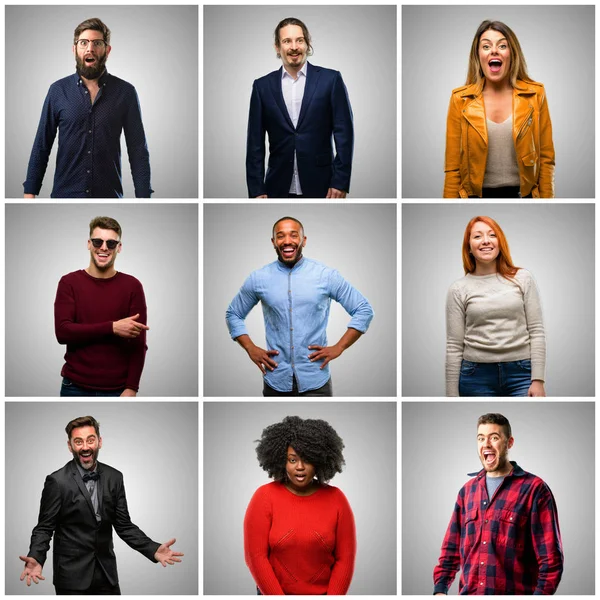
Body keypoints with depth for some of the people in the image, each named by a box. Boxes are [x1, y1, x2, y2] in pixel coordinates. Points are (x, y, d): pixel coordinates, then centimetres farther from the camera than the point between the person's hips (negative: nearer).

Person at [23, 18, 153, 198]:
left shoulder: (125, 92, -1)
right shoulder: (58, 90, 2)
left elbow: (138, 149, -1)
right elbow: (42, 146, 4)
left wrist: (143, 197, -8)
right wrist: (30, 192, -3)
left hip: (109, 195, 0)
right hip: (65, 193, 0)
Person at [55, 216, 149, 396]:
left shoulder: (132, 286, 1)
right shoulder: (69, 283, 1)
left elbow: (138, 344, -1)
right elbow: (62, 332, -10)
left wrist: (131, 388, -10)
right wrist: (112, 328, -17)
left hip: (117, 389, 0)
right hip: (75, 387, 0)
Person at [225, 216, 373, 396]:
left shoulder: (326, 275, -1)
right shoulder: (258, 279, 3)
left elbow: (364, 310, 3)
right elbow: (233, 314, 16)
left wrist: (338, 348, -5)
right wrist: (251, 349, 3)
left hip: (316, 381, -1)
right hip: (276, 382, 2)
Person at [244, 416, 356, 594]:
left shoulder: (335, 498, -5)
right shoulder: (265, 496, -9)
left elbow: (345, 558, -4)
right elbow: (256, 556, -11)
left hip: (324, 592, 1)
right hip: (273, 593, -1)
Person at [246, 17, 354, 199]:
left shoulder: (331, 79, 2)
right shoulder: (263, 86, 7)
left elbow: (344, 133, 0)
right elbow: (255, 143, 6)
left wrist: (340, 182, -7)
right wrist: (256, 190, 0)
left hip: (320, 187, -1)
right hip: (279, 189, 1)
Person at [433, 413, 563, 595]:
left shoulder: (533, 489, -6)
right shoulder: (468, 490, 11)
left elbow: (550, 557, -9)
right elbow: (451, 550, 13)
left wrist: (541, 592, -19)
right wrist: (440, 589, 0)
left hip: (514, 593, -4)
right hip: (468, 592, 5)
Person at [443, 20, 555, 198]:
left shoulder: (535, 95, -3)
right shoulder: (460, 100, -4)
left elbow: (546, 158, 0)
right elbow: (452, 166, -4)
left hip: (522, 193, 0)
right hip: (477, 194, 0)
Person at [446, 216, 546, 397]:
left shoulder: (522, 279, 5)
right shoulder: (458, 290, 4)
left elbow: (537, 331, 3)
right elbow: (454, 346, 3)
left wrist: (538, 379, -6)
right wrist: (452, 395, 0)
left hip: (521, 374, 0)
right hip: (477, 376, 0)